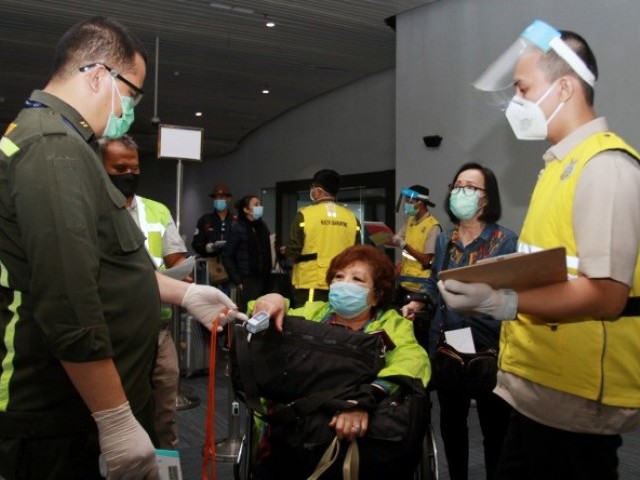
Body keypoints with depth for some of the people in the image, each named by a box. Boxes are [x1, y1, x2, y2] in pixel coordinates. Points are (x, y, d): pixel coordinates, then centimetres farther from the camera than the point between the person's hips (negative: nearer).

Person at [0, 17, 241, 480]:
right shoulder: (54, 149, -21)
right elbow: (68, 308, -30)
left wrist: (185, 293, 22)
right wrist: (116, 420, -25)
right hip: (62, 420, -10)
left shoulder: (55, 142, 15)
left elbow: (104, 266, 23)